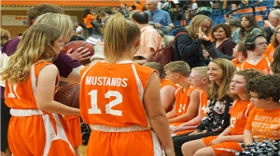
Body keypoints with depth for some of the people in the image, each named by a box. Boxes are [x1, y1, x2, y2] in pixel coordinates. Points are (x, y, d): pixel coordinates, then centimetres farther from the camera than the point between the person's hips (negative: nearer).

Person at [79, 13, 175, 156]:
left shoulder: (87, 73, -1)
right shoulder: (145, 75, -14)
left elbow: (85, 115, 9)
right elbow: (156, 116, -10)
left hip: (99, 143, 5)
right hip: (135, 144, -4)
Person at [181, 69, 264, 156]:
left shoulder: (253, 106, -17)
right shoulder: (236, 102, 12)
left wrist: (222, 138, -14)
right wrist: (219, 137, -1)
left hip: (241, 143, -10)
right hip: (229, 138, 10)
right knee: (186, 147, 3)